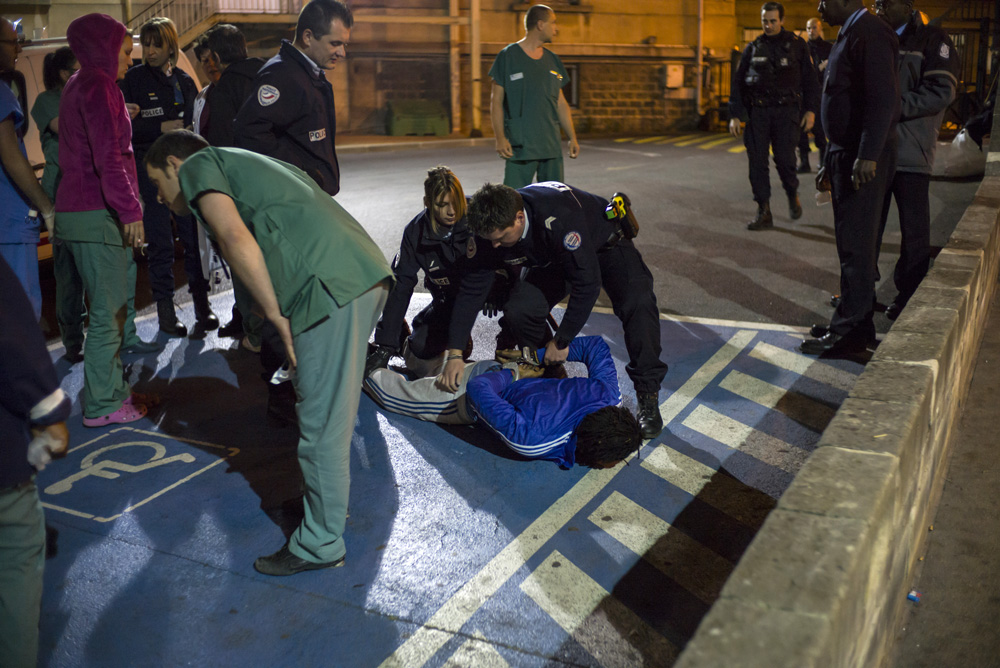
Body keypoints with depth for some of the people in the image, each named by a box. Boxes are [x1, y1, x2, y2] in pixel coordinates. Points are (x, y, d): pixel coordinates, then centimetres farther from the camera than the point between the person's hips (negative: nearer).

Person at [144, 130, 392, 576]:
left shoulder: (197, 167, 10)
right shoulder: (242, 164, 35)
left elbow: (237, 241, -10)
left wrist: (277, 317, -5)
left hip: (331, 288, -9)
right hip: (368, 273, 9)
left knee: (321, 423, 0)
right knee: (326, 409, 23)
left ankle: (320, 544, 12)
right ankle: (328, 500, 38)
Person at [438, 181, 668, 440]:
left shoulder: (559, 217, -43)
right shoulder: (493, 228, -25)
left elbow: (588, 284, -38)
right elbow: (471, 290, -17)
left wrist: (561, 342, -30)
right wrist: (455, 354, -22)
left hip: (605, 245, -4)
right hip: (551, 261, 5)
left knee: (638, 303, -32)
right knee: (518, 312, -21)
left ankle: (648, 394, -13)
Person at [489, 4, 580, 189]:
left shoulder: (552, 60, 16)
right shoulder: (508, 56, -1)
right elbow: (496, 100, -4)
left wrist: (573, 137, 14)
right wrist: (500, 138, -13)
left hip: (552, 145, 6)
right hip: (519, 145, -6)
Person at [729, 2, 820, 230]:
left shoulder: (796, 45, 9)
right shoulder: (753, 48, 13)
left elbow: (810, 80, 9)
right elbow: (738, 82, 12)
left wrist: (810, 110, -1)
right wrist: (734, 115, 4)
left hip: (786, 111, -2)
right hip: (757, 111, 2)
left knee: (785, 160, -10)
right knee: (757, 162, -4)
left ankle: (792, 195, 20)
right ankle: (763, 213, 3)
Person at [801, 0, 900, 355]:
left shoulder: (870, 33, -13)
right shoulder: (848, 36, 19)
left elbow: (883, 99, -22)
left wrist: (868, 156, -28)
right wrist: (829, 164, 22)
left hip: (864, 161, -10)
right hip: (844, 156, 10)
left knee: (855, 245, -6)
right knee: (852, 244, 14)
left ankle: (850, 331, 0)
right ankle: (855, 322, 23)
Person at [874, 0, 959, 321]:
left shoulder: (932, 39, 0)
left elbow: (941, 92, -11)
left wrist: (895, 106, -18)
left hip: (911, 154, -5)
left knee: (914, 230, 2)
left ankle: (908, 294, 12)